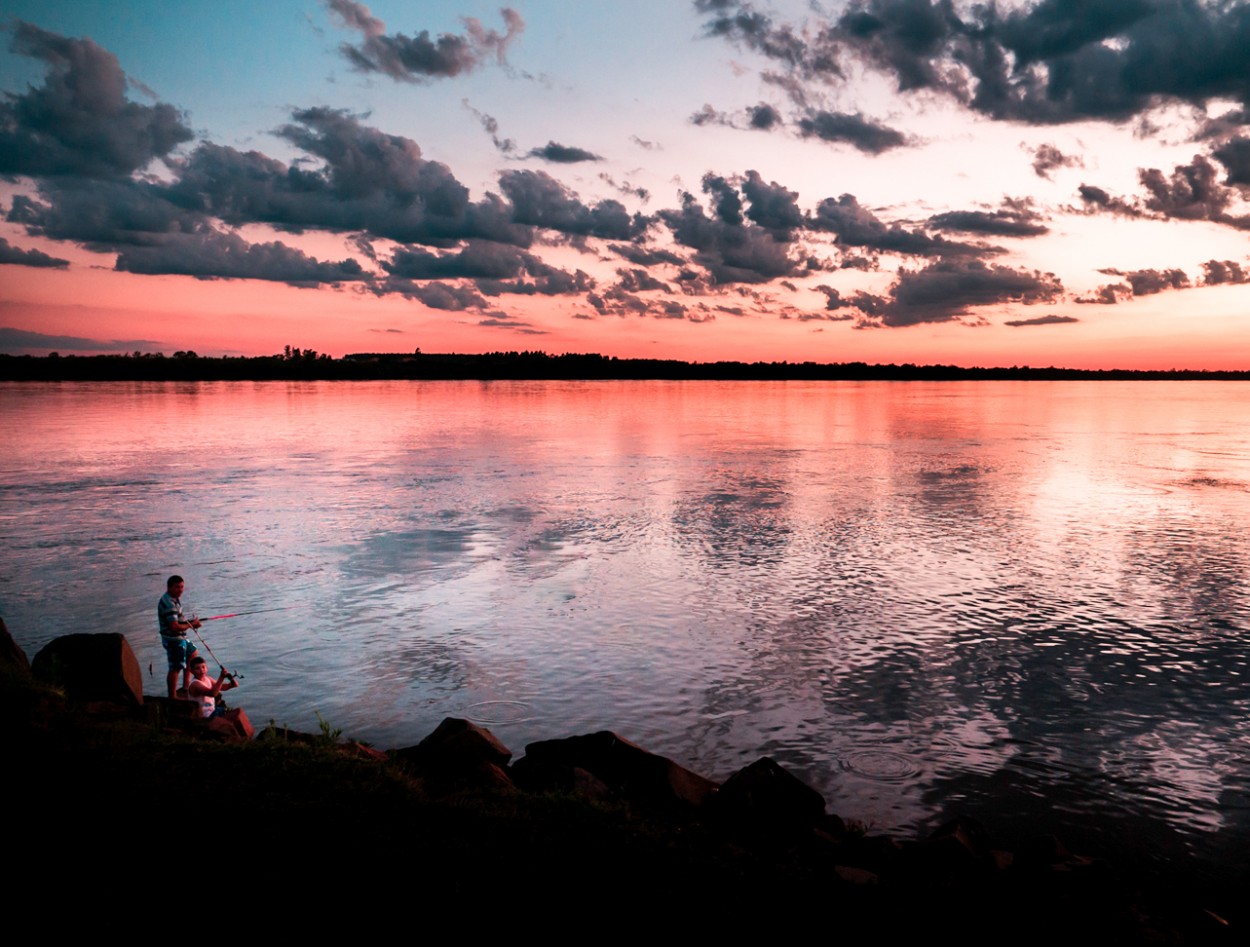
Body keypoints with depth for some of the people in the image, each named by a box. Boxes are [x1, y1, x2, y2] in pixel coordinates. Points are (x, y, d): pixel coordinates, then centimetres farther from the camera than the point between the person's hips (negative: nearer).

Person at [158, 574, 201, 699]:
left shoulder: (174, 599, 7)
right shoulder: (168, 603, -25)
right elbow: (174, 626, -30)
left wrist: (190, 621, 3)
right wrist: (191, 625, -15)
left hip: (180, 637, 11)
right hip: (173, 639, -11)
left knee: (192, 654, 27)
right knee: (175, 668, -4)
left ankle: (185, 686, 35)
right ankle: (172, 697, 5)